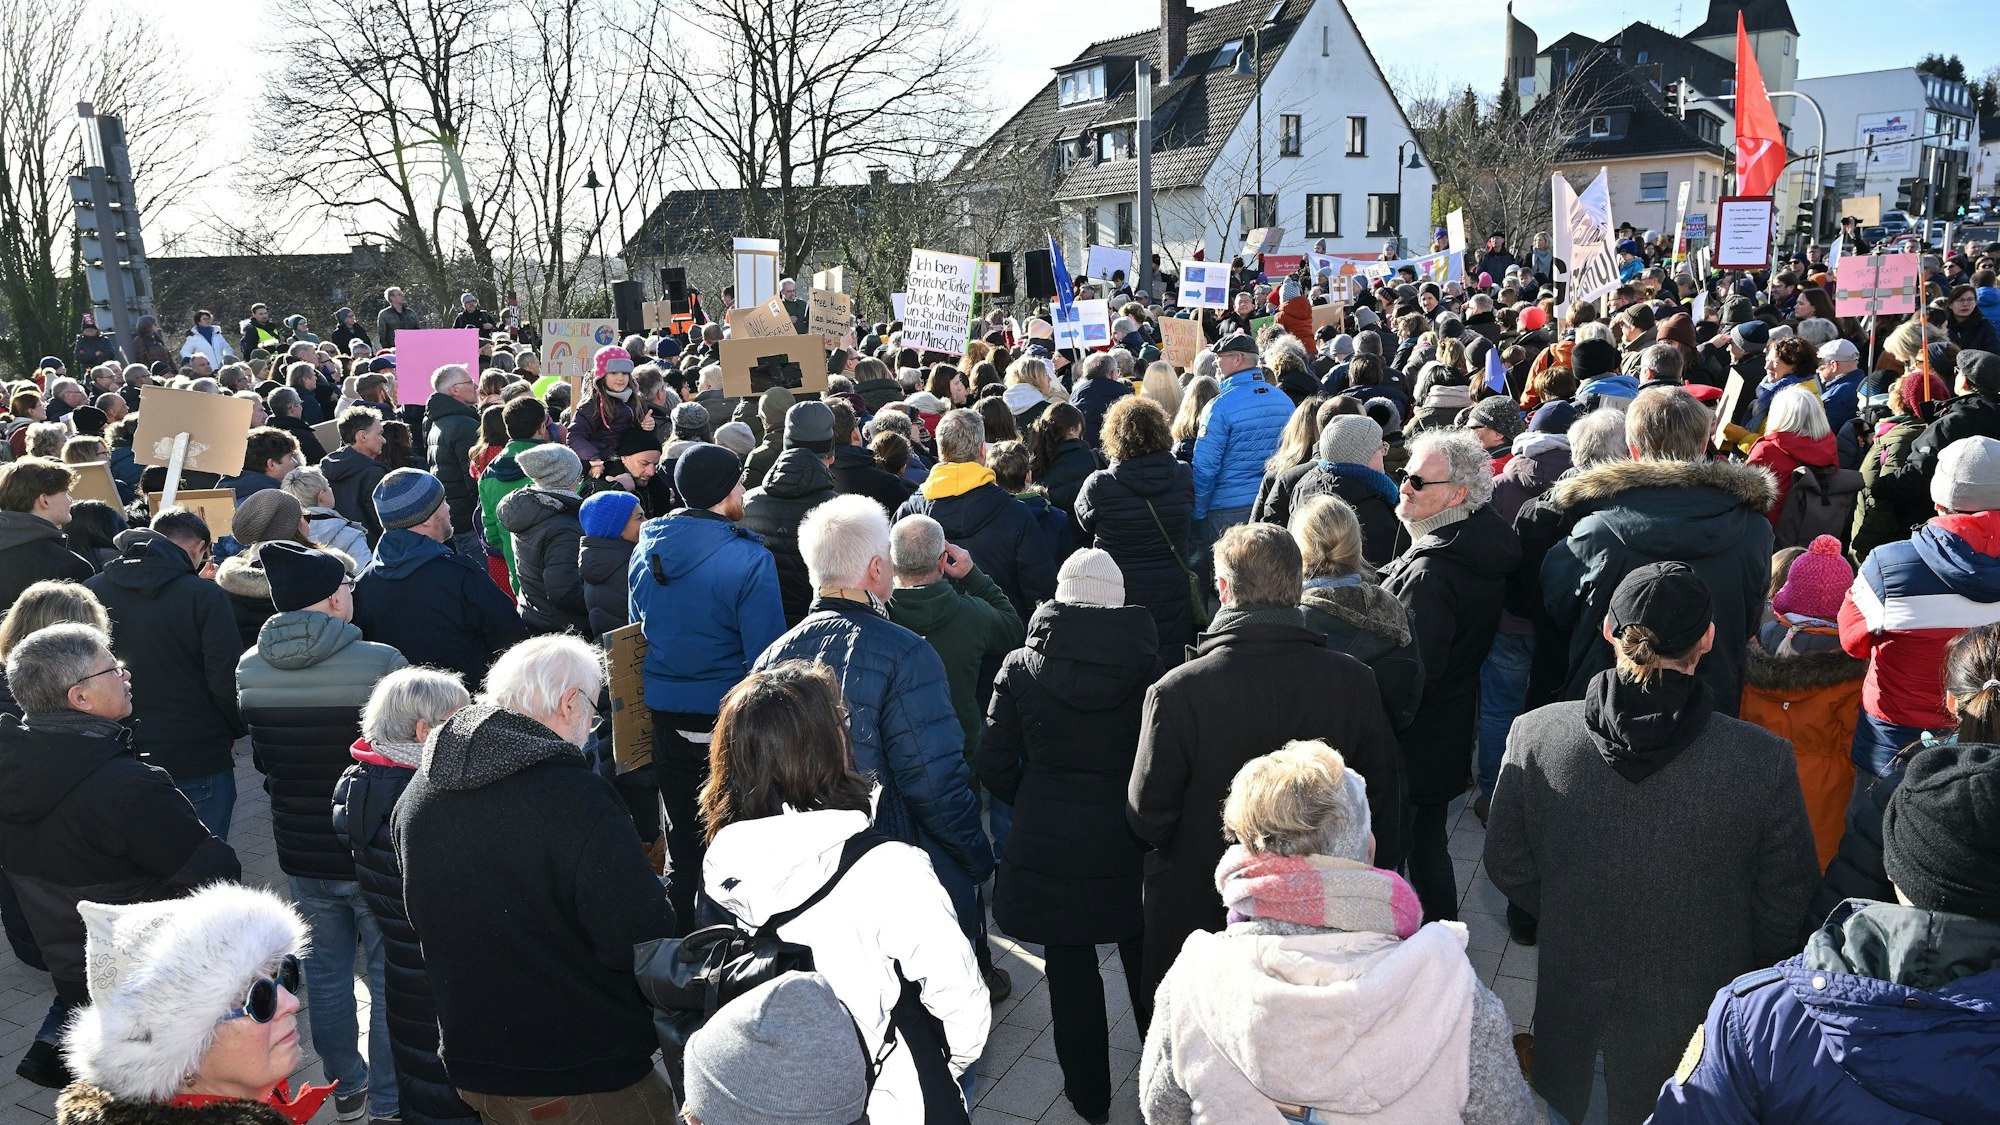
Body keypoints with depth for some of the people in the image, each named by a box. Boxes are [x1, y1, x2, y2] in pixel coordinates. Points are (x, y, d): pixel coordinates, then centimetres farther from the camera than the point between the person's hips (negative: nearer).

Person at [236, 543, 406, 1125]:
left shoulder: (250, 669, -4)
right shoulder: (379, 662, -21)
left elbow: (261, 759, 9)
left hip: (300, 851, 5)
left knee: (325, 970, 18)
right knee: (388, 977, 9)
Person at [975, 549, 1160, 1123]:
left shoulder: (1021, 666, -7)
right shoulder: (1149, 667, -10)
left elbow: (994, 763, -4)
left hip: (1047, 846, 0)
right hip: (1129, 851, 0)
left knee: (1070, 974, 14)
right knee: (1147, 967, 20)